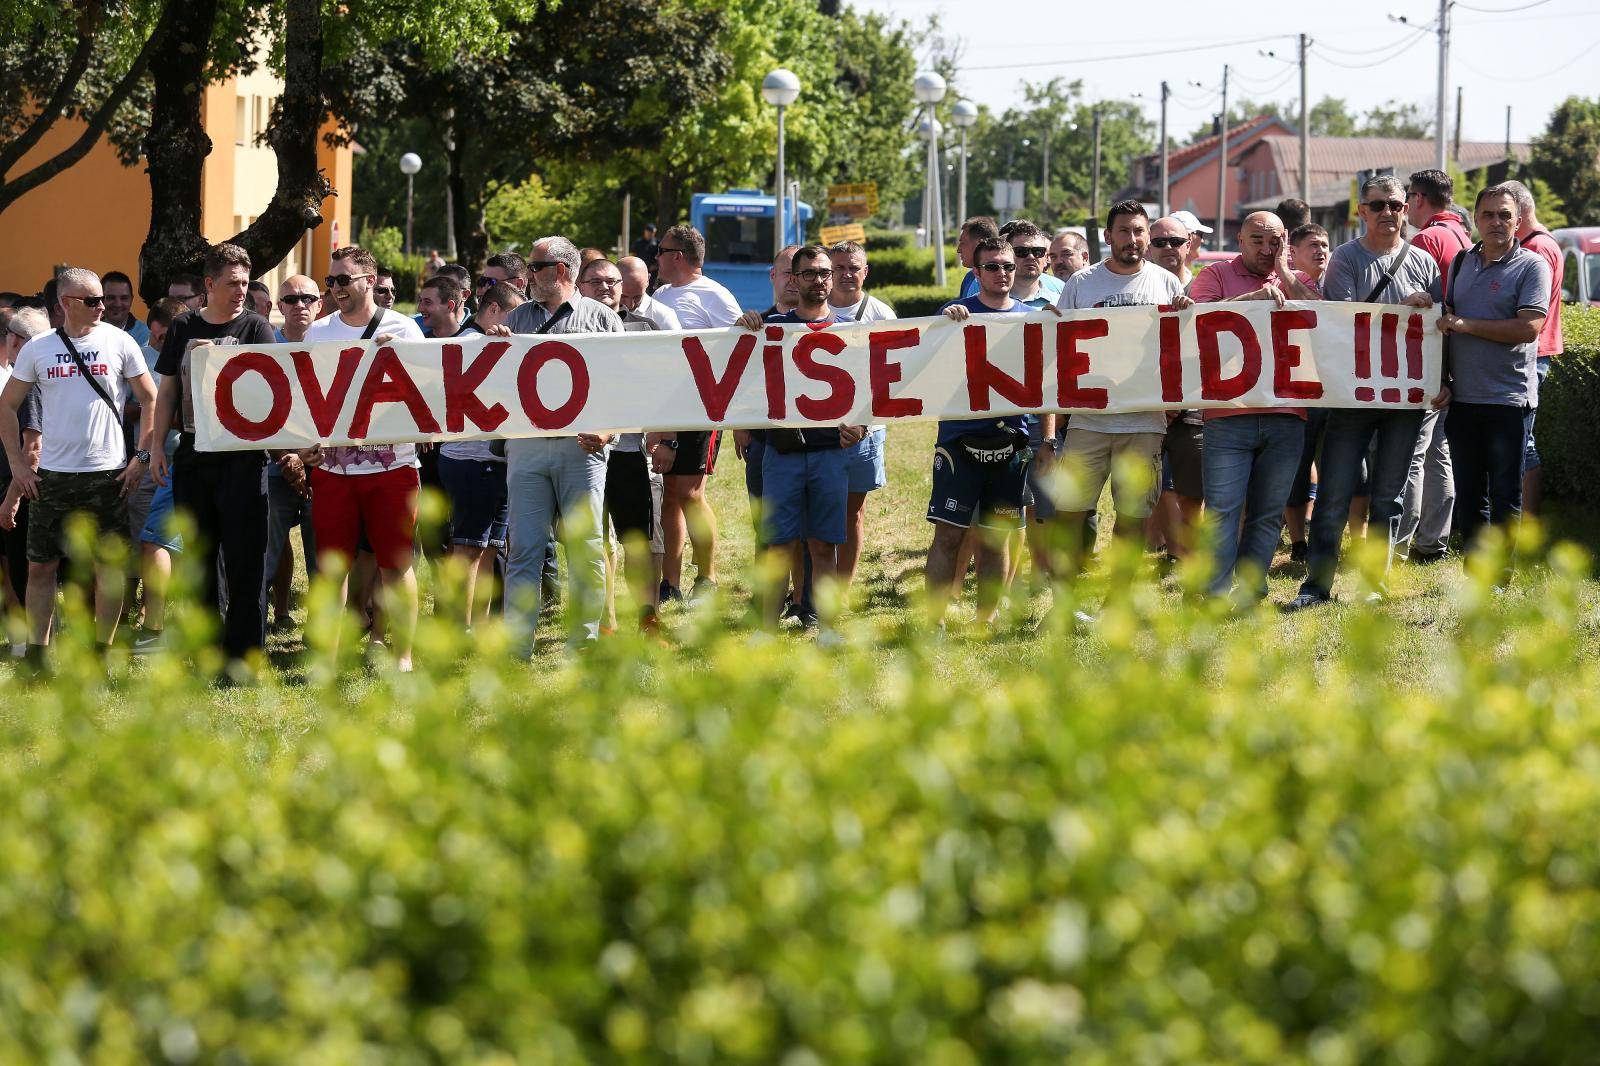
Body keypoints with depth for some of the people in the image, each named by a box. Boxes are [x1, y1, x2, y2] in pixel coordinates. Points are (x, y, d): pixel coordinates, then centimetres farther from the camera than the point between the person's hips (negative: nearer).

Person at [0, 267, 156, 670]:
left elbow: (149, 400, 6)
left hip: (108, 472, -1)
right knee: (41, 566, 2)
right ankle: (36, 656, 9)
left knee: (109, 565, 0)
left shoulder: (118, 342, 0)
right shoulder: (37, 349, 2)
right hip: (52, 475, 1)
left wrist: (141, 456, -2)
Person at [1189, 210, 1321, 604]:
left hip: (1285, 418, 3)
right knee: (1222, 512, -8)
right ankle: (1215, 598, -8)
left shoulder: (1296, 282, 17)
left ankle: (1251, 593, 11)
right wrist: (1254, 298, -12)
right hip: (1228, 417, -3)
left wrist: (1284, 276, 0)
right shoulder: (1216, 275, 10)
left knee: (1268, 515, 5)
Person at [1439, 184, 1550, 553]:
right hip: (1462, 398, 6)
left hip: (1509, 399, -5)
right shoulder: (1462, 262, 12)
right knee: (1468, 494, 10)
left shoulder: (1531, 266, -5)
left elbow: (1528, 328, -17)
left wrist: (1465, 324, -15)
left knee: (1505, 496, 0)